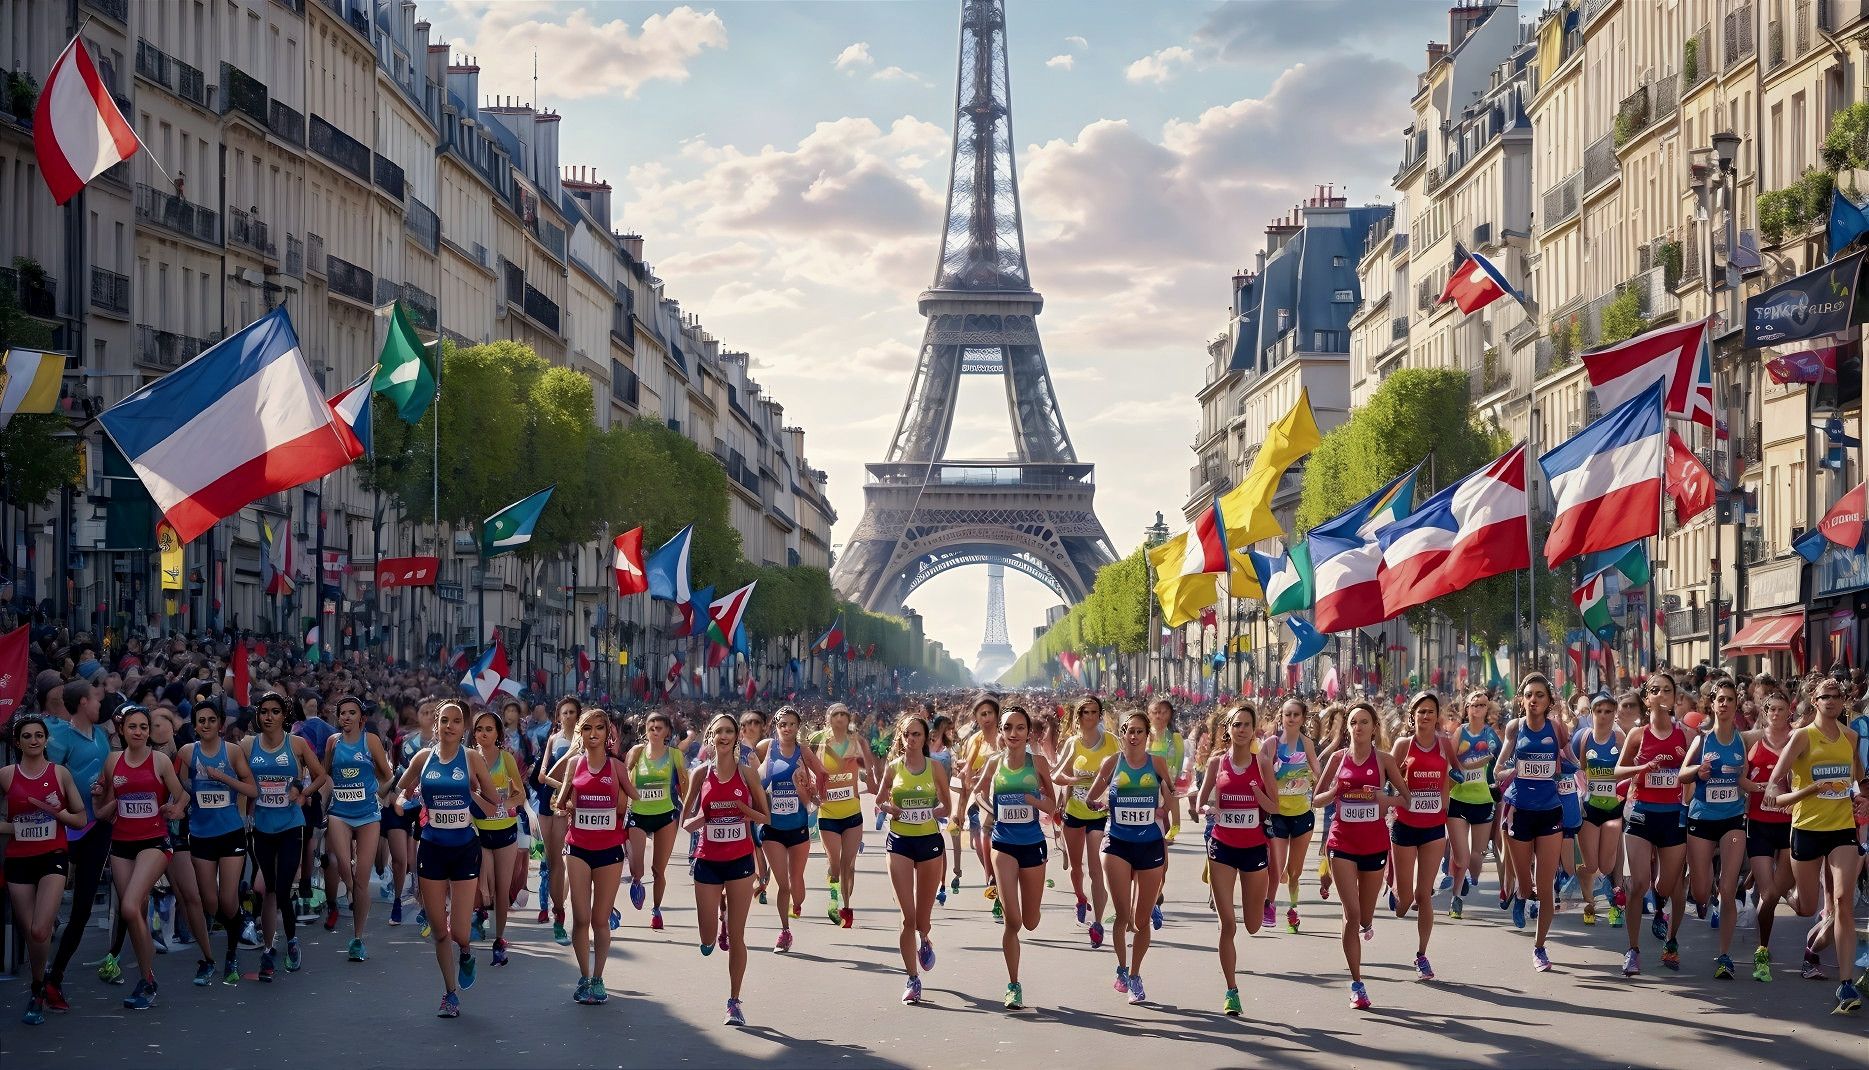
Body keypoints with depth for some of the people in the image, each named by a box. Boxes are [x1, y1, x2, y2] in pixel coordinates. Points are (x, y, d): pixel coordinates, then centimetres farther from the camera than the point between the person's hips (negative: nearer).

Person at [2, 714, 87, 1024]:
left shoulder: (60, 773, 3)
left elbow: (80, 819, 7)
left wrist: (56, 812, -10)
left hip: (53, 856, -1)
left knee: (39, 931, -17)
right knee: (30, 933, 3)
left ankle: (37, 993, 4)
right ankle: (39, 994, 24)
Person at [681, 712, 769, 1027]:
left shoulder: (747, 774, 0)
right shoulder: (701, 774, 1)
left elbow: (766, 817, 6)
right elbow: (685, 820, 6)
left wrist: (748, 812, -15)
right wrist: (697, 821, -16)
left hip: (740, 859, -1)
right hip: (708, 861, 1)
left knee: (736, 936, -1)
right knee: (708, 940, 2)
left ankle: (734, 1001, 9)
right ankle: (720, 916, 37)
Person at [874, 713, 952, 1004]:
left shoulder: (935, 768, 2)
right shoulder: (893, 768, 2)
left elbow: (947, 806, 9)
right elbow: (879, 802, 11)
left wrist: (929, 812, -11)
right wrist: (889, 808, -11)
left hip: (930, 841, 1)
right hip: (900, 841, -1)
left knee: (923, 918, 9)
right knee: (908, 917, -9)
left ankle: (924, 941, 46)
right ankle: (913, 979, -1)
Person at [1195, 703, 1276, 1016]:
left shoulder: (1262, 762, -2)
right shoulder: (1217, 761, 1)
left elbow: (1274, 807, -2)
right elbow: (1202, 802, 8)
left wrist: (1256, 788, -19)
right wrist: (1209, 809, -14)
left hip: (1254, 847, 0)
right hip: (1222, 846, 0)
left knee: (1252, 926, 9)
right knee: (1227, 924, -7)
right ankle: (1231, 991, -1)